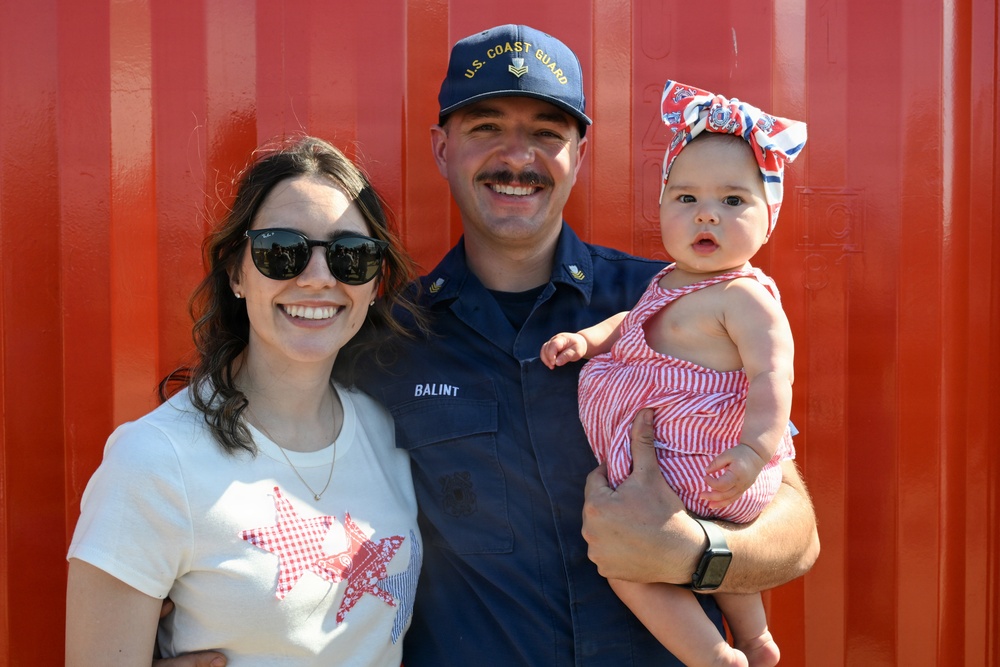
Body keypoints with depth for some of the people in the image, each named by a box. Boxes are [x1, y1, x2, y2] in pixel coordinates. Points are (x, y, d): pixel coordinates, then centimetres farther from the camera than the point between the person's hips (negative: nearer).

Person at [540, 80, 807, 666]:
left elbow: (771, 375, -28)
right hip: (666, 466, 10)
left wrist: (754, 448, -42)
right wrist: (587, 338, 9)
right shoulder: (671, 283, 9)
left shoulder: (743, 296, -19)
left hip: (700, 477, -10)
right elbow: (632, 324, 26)